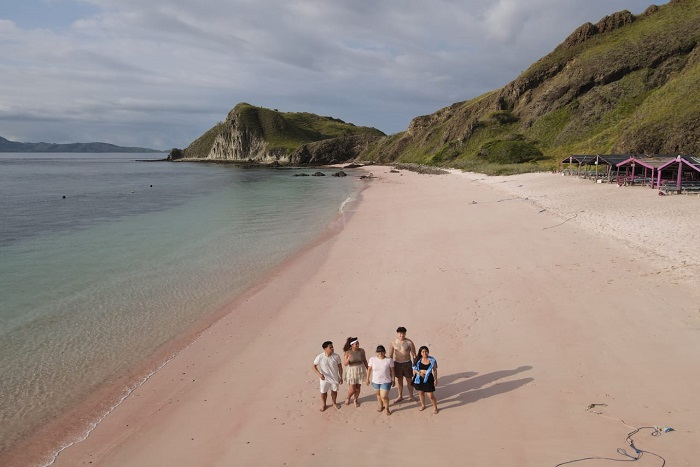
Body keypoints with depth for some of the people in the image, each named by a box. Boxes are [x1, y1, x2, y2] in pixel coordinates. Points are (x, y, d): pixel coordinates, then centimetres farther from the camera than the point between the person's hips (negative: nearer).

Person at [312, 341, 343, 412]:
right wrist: (319, 374, -23)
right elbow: (314, 366, -8)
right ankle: (323, 405, 40)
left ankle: (334, 402, 46)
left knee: (334, 391, 18)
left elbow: (340, 367, -4)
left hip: (334, 378, 1)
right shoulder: (320, 357, -21)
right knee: (323, 392, 14)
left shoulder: (336, 356, -17)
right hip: (324, 378, -1)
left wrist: (341, 377, 0)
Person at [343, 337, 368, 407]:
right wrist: (348, 359, -35)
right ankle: (348, 398, 31)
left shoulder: (362, 351, -8)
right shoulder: (348, 352, -15)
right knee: (352, 389, 0)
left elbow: (364, 361, 5)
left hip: (360, 371, 3)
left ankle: (356, 400, 35)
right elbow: (345, 364, -15)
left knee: (358, 387, 11)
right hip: (351, 371, -3)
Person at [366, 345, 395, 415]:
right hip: (375, 381, 3)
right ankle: (381, 406, 44)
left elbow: (392, 371, -5)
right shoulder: (372, 359, -9)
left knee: (384, 396, -4)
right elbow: (369, 369, 1)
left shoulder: (389, 360, -14)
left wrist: (393, 380, -1)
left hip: (386, 381, -3)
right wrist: (368, 379, 5)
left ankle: (387, 409, 21)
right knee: (378, 394, 19)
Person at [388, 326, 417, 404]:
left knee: (409, 380, 9)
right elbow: (390, 355, 3)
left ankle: (411, 395, 29)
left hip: (407, 363, -2)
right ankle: (400, 396, 29)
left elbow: (414, 354, -5)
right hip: (397, 363, 2)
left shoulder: (409, 342, -12)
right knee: (399, 380, 14)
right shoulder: (393, 343, -6)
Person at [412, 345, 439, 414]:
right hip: (419, 378, 3)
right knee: (420, 393, 18)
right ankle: (423, 405, 42)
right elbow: (414, 369, 2)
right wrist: (419, 372, -16)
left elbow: (435, 370, -1)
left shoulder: (432, 360, -10)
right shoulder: (418, 360, -5)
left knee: (430, 395, -2)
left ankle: (435, 407, 22)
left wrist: (435, 379, 0)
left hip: (428, 379, -3)